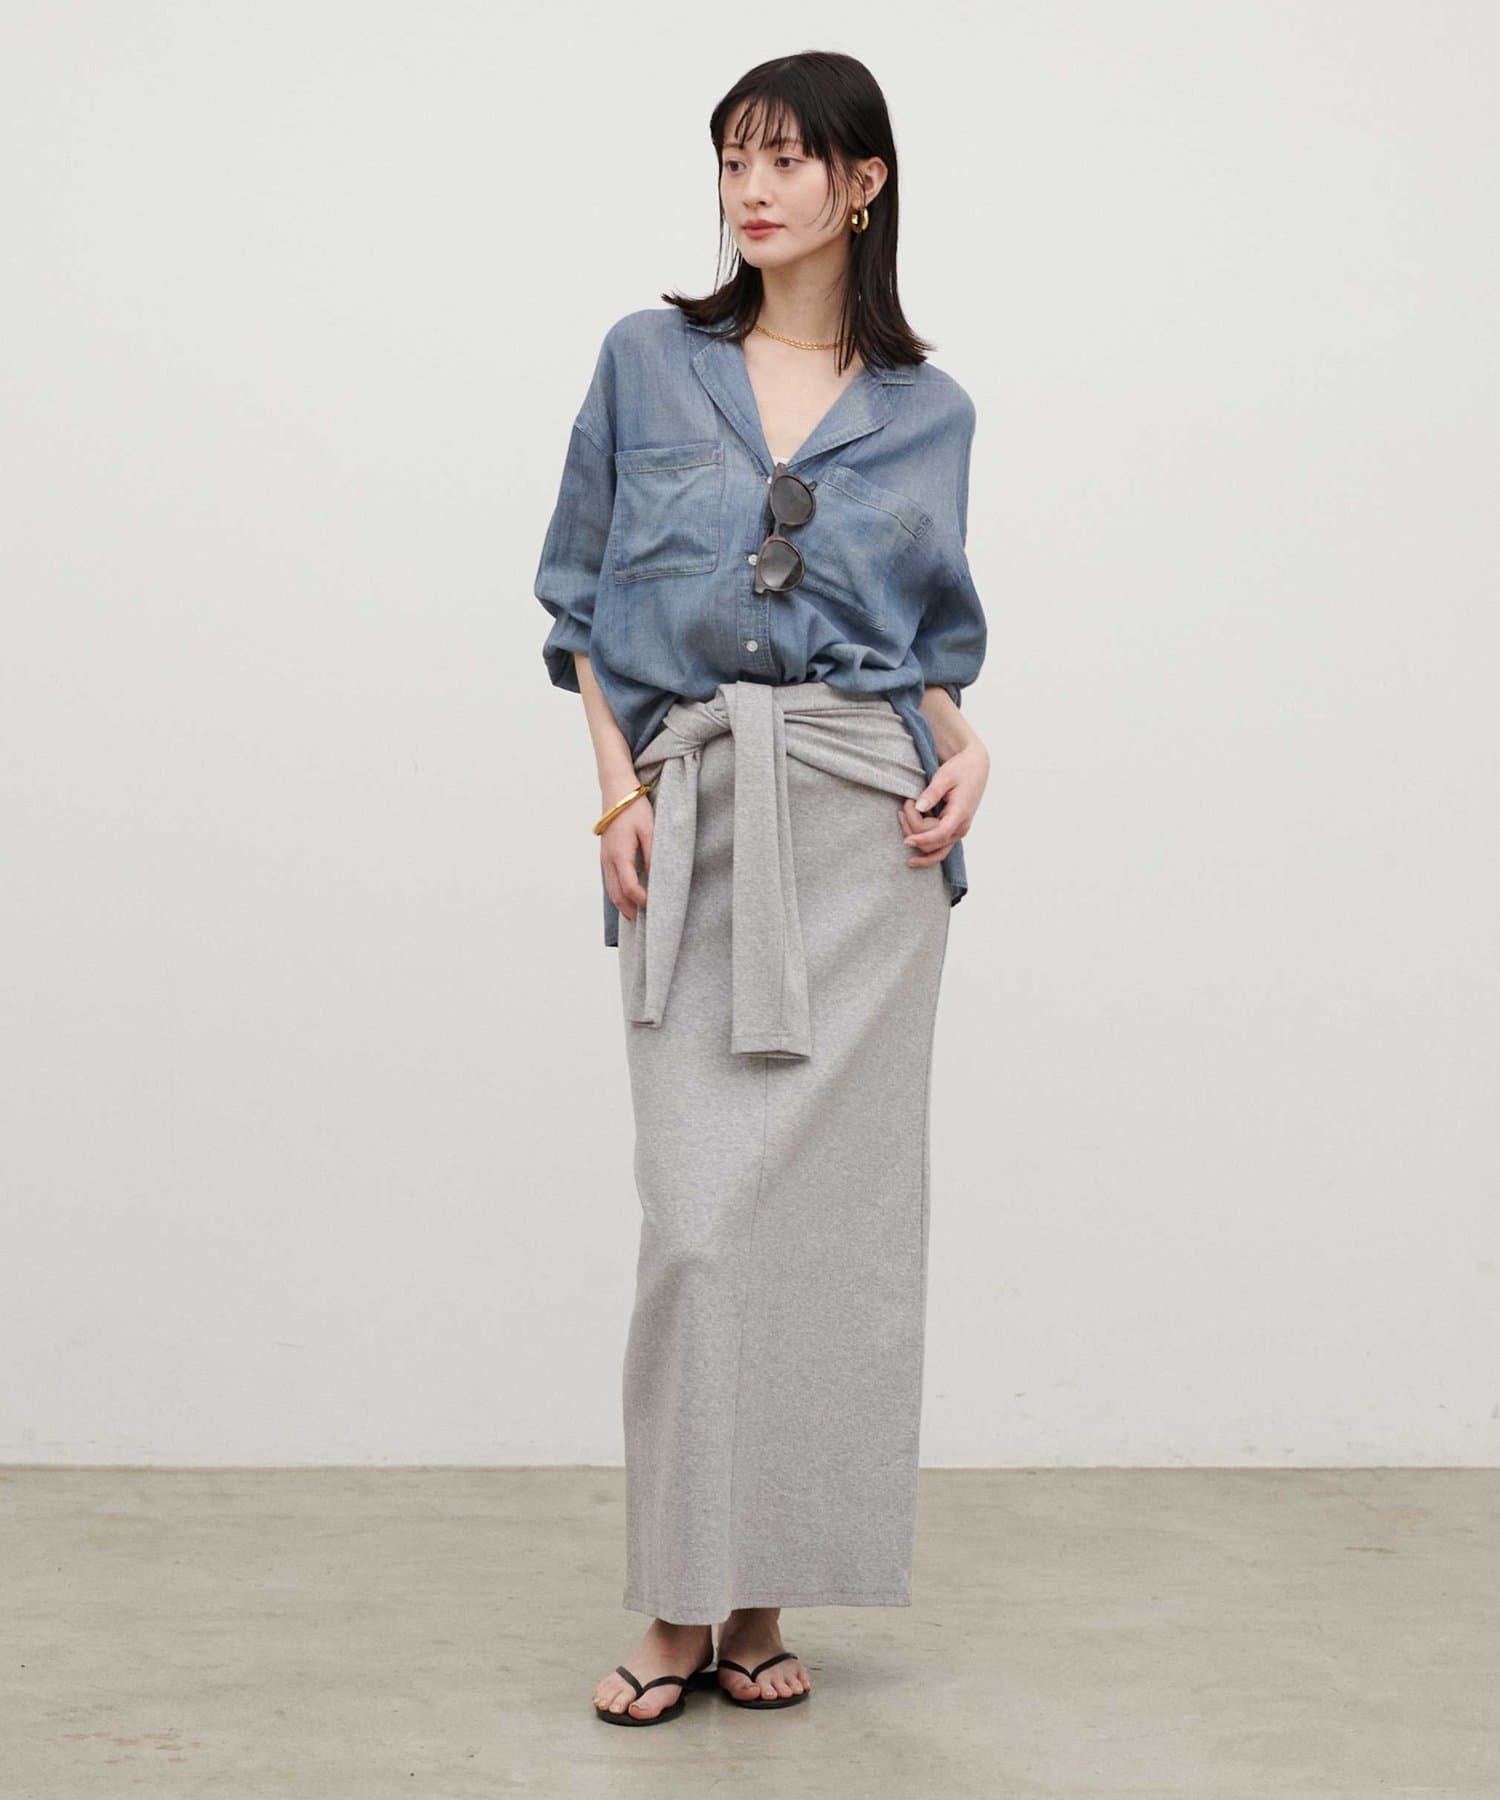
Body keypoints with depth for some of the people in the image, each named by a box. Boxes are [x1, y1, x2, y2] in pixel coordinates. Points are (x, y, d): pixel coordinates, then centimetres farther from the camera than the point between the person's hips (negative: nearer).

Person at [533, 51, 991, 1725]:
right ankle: (683, 1602, 3)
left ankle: (764, 1595, 9)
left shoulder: (928, 410, 10)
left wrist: (965, 745, -3)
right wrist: (618, 790, -3)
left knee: (829, 1202, -1)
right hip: (692, 811, -1)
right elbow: (581, 600, 9)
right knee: (700, 1212, -7)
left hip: (866, 824, 1)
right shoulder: (646, 361, 8)